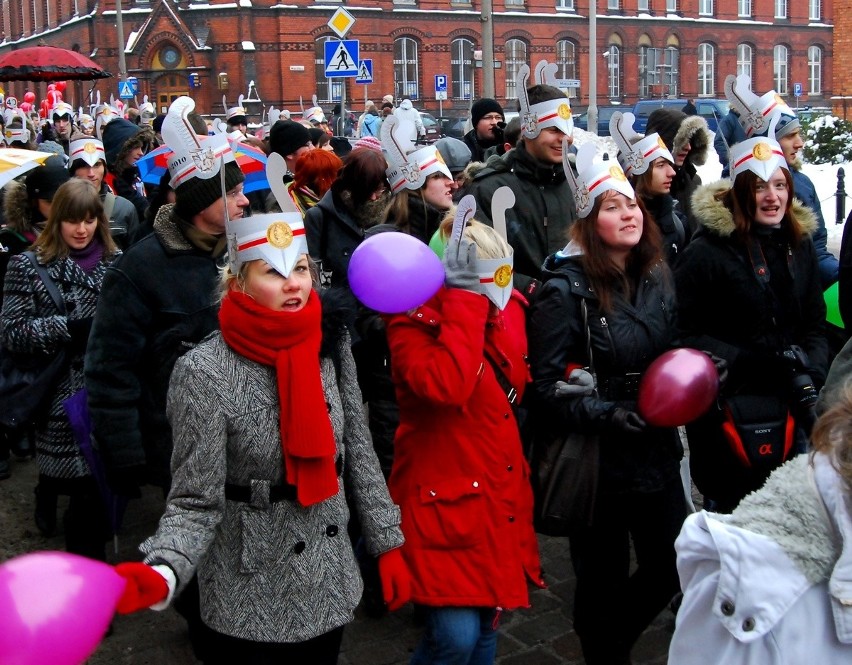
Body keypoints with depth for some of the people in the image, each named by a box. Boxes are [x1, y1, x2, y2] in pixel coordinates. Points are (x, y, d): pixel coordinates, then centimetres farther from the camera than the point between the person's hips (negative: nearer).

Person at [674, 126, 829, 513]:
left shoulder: (799, 244, 7)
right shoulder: (707, 252, -12)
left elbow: (814, 326, 13)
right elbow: (685, 334, -14)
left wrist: (811, 376, -5)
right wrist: (749, 362, -22)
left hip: (790, 413, 6)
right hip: (728, 417, -5)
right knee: (731, 514, 8)